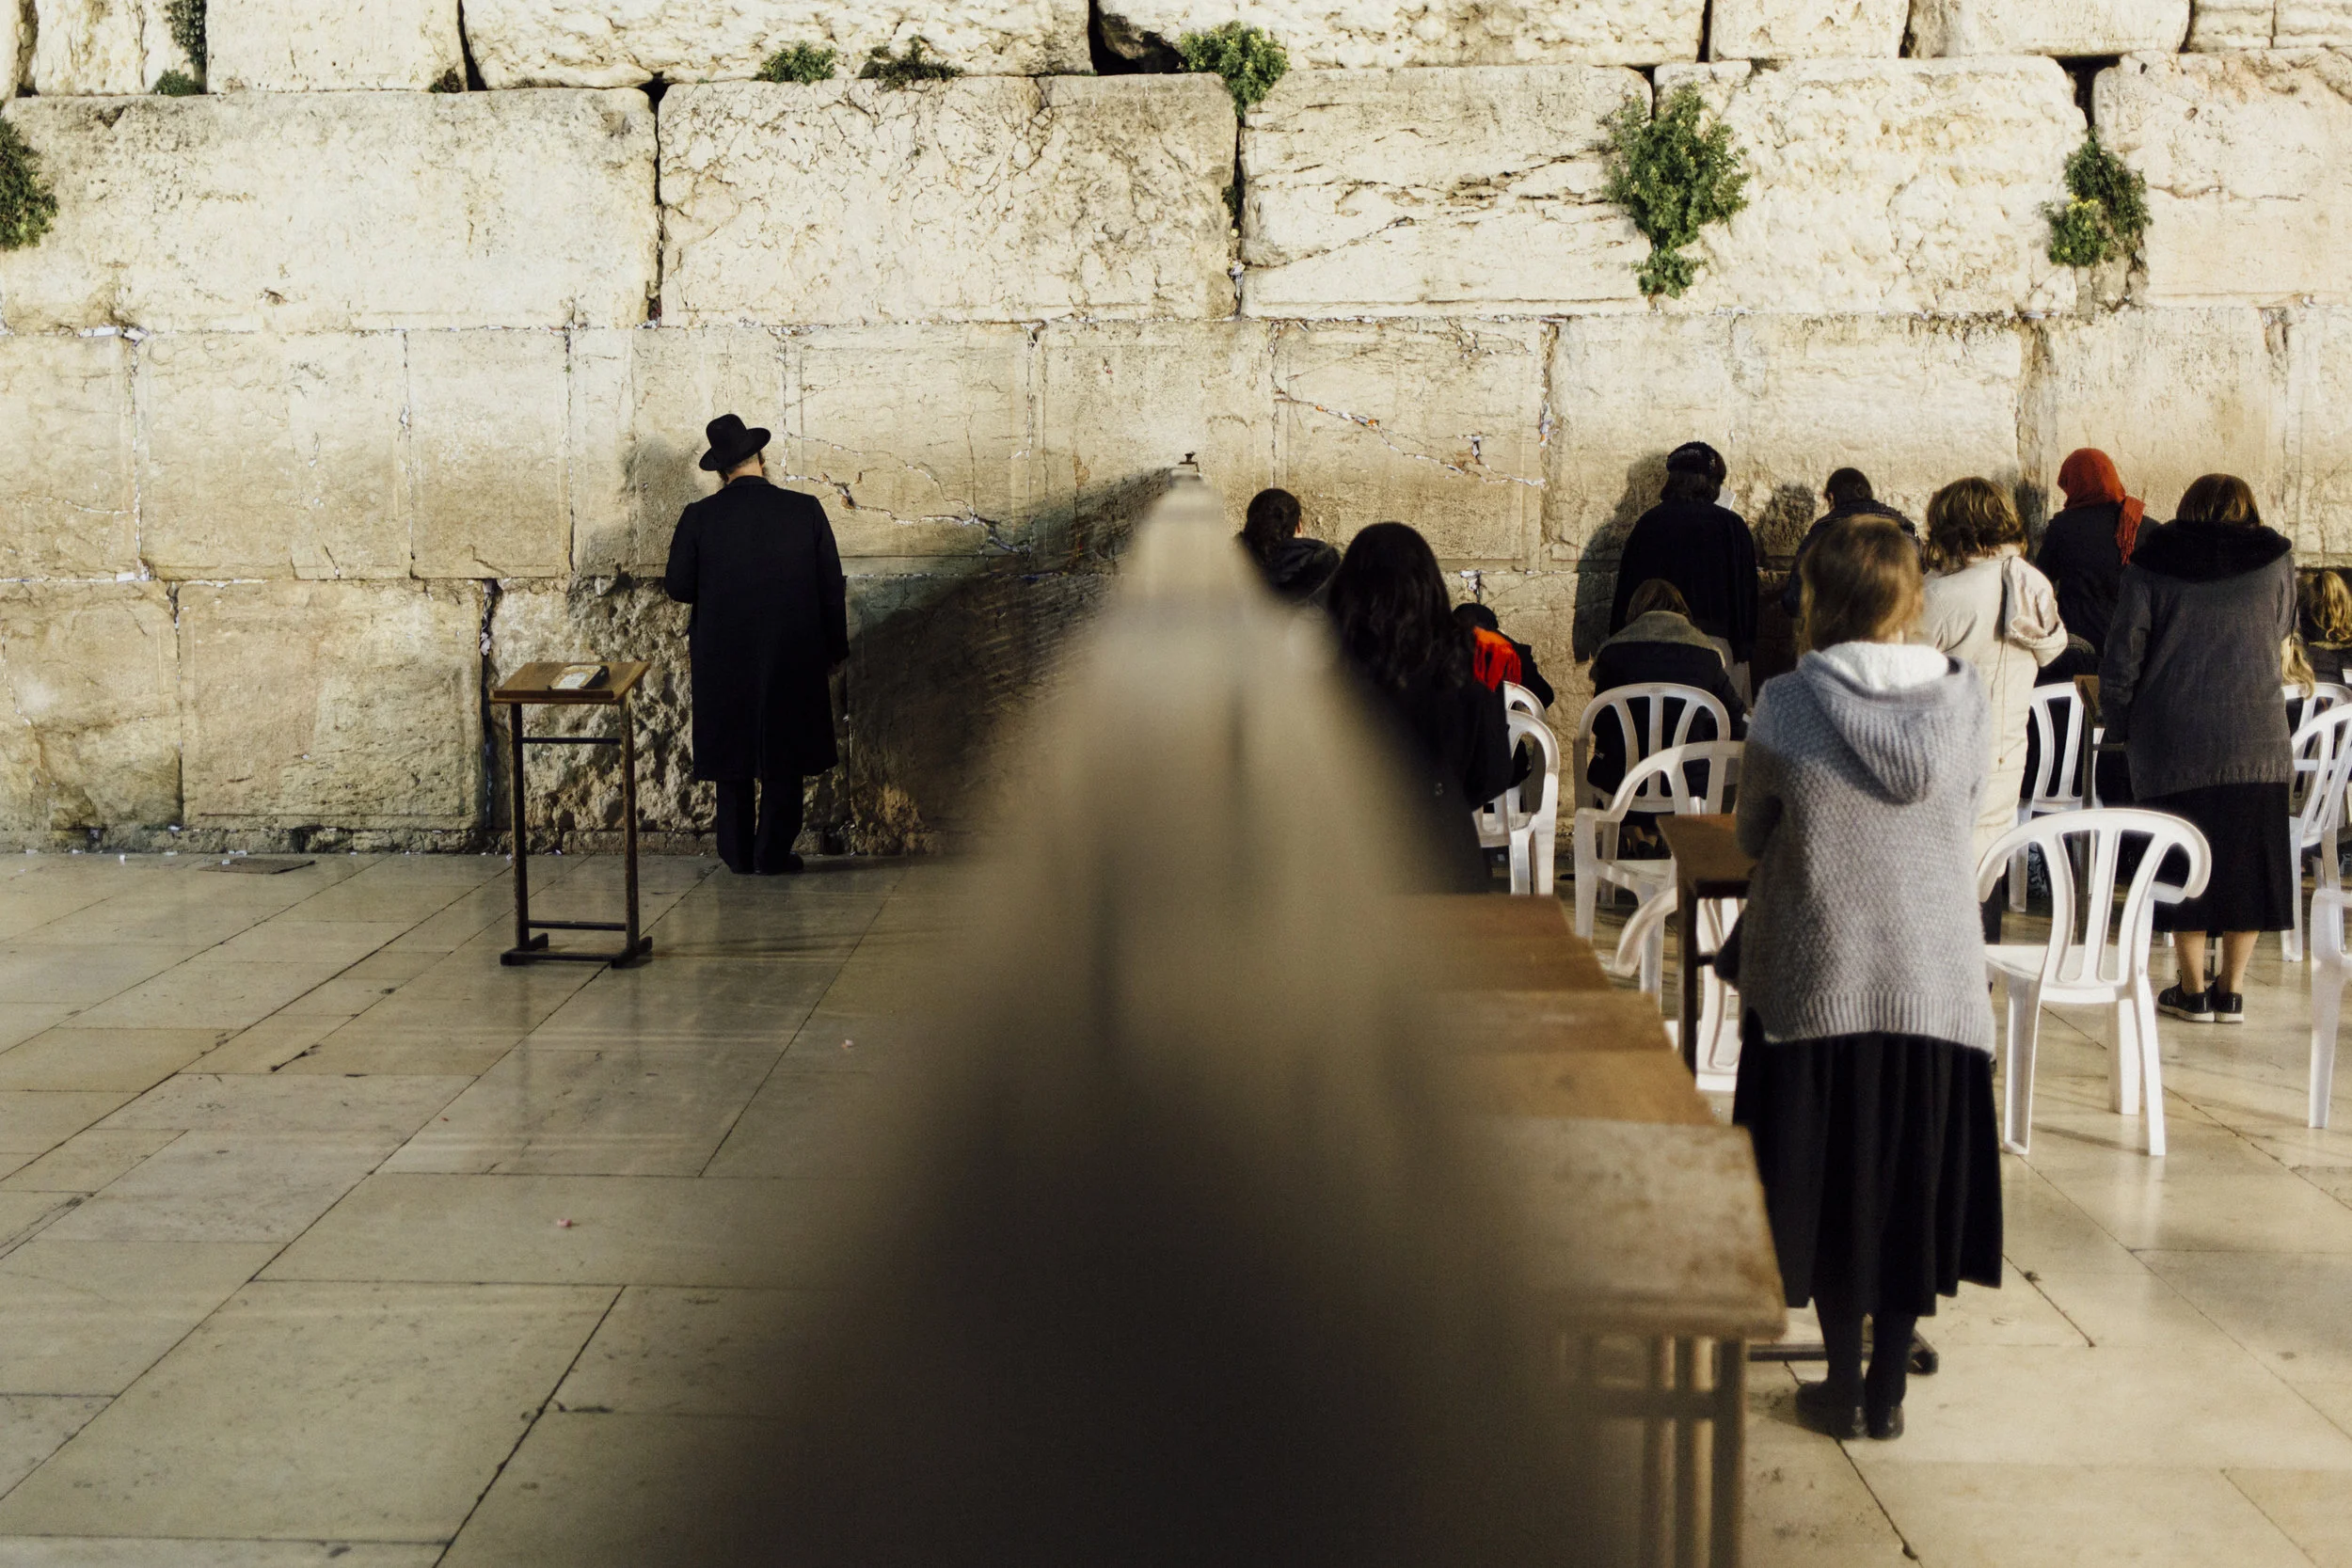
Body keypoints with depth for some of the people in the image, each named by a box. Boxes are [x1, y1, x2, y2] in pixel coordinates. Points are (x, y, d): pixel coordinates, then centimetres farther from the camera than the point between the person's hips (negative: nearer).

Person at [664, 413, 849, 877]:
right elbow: (832, 587, -2)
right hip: (793, 657, 0)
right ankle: (773, 853, 13)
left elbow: (677, 587, -3)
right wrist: (835, 647, 9)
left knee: (732, 755, 13)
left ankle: (738, 855, 18)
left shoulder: (699, 517, -8)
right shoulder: (805, 510, -6)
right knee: (784, 758, 11)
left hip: (724, 656, 0)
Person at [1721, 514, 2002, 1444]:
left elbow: (1751, 836, 1)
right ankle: (1889, 1389, 19)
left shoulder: (1786, 707, -11)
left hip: (1819, 976, -2)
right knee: (1913, 1181, 12)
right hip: (1936, 976, 2)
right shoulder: (1964, 699, -5)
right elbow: (1967, 825, 7)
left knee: (1832, 1181, 10)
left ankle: (1844, 1386, 17)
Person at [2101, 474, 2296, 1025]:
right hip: (2255, 740, 1)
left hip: (2171, 740, -1)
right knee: (2248, 859, 9)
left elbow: (2122, 657, -1)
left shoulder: (2152, 561, 1)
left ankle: (2193, 989, 10)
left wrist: (2119, 725, 10)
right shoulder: (2274, 559, 4)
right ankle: (2231, 990, 11)